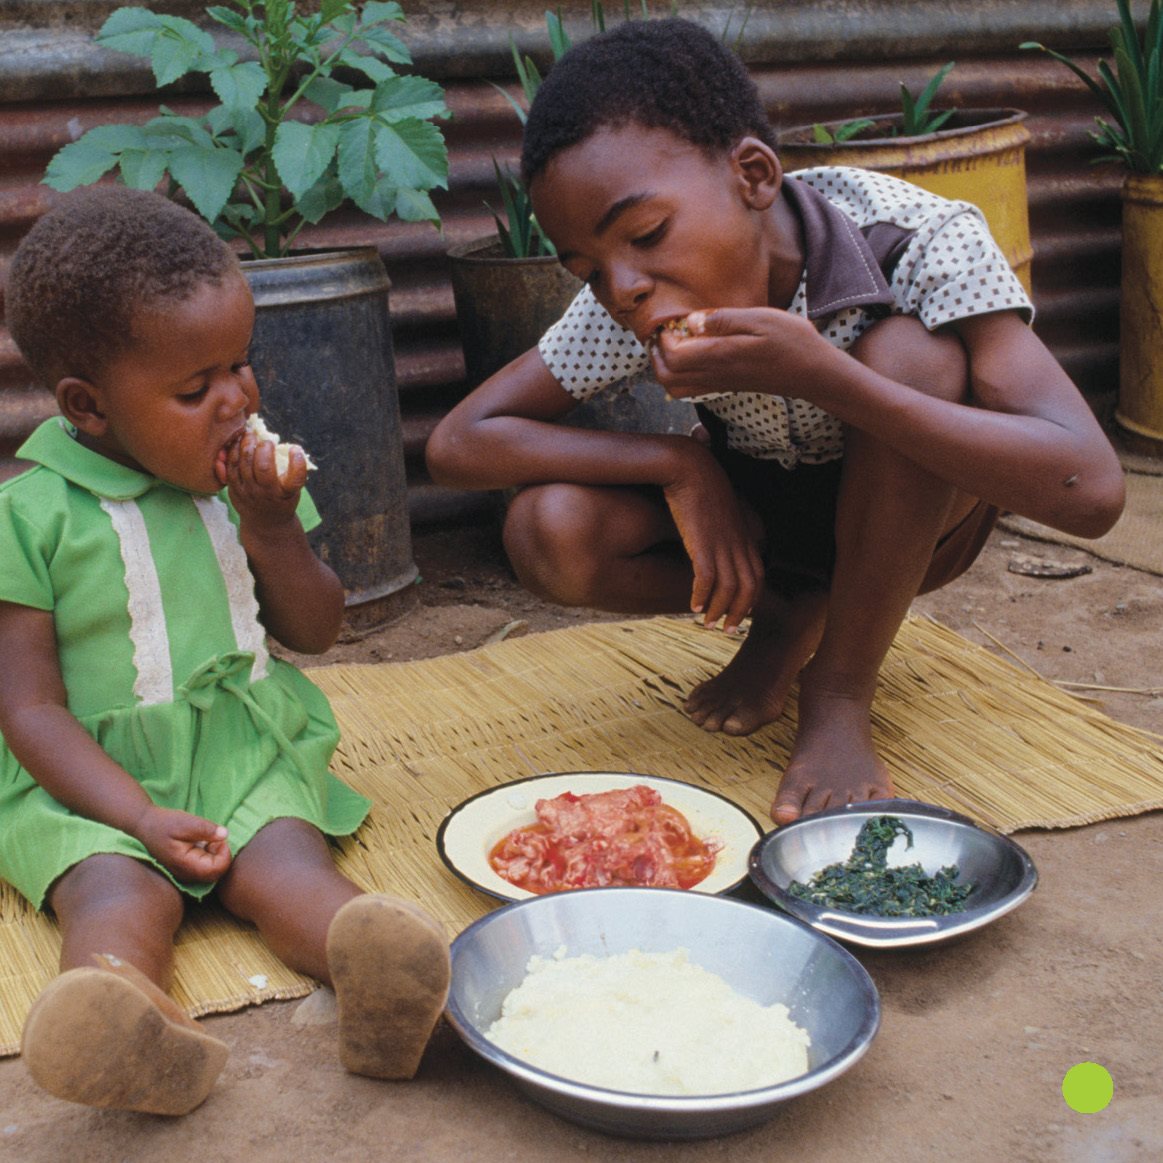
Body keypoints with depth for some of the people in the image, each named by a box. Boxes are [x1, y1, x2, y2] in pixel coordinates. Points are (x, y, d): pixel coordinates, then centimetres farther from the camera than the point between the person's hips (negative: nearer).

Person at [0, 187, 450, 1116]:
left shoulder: (250, 475, 7)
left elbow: (315, 631, 13)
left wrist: (275, 532, -7)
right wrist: (142, 815, -20)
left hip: (248, 751, 2)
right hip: (87, 782, -2)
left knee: (286, 859, -27)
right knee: (118, 891, -31)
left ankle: (378, 974, -56)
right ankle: (130, 1023, -61)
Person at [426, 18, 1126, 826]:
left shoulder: (919, 240, -31)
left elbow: (1091, 492, -40)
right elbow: (457, 444, -17)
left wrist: (818, 373, -48)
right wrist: (681, 462, -29)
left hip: (912, 520, -2)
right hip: (751, 518, 3)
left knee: (910, 357, -34)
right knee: (547, 532, -25)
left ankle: (841, 693, -17)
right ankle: (791, 617, 2)